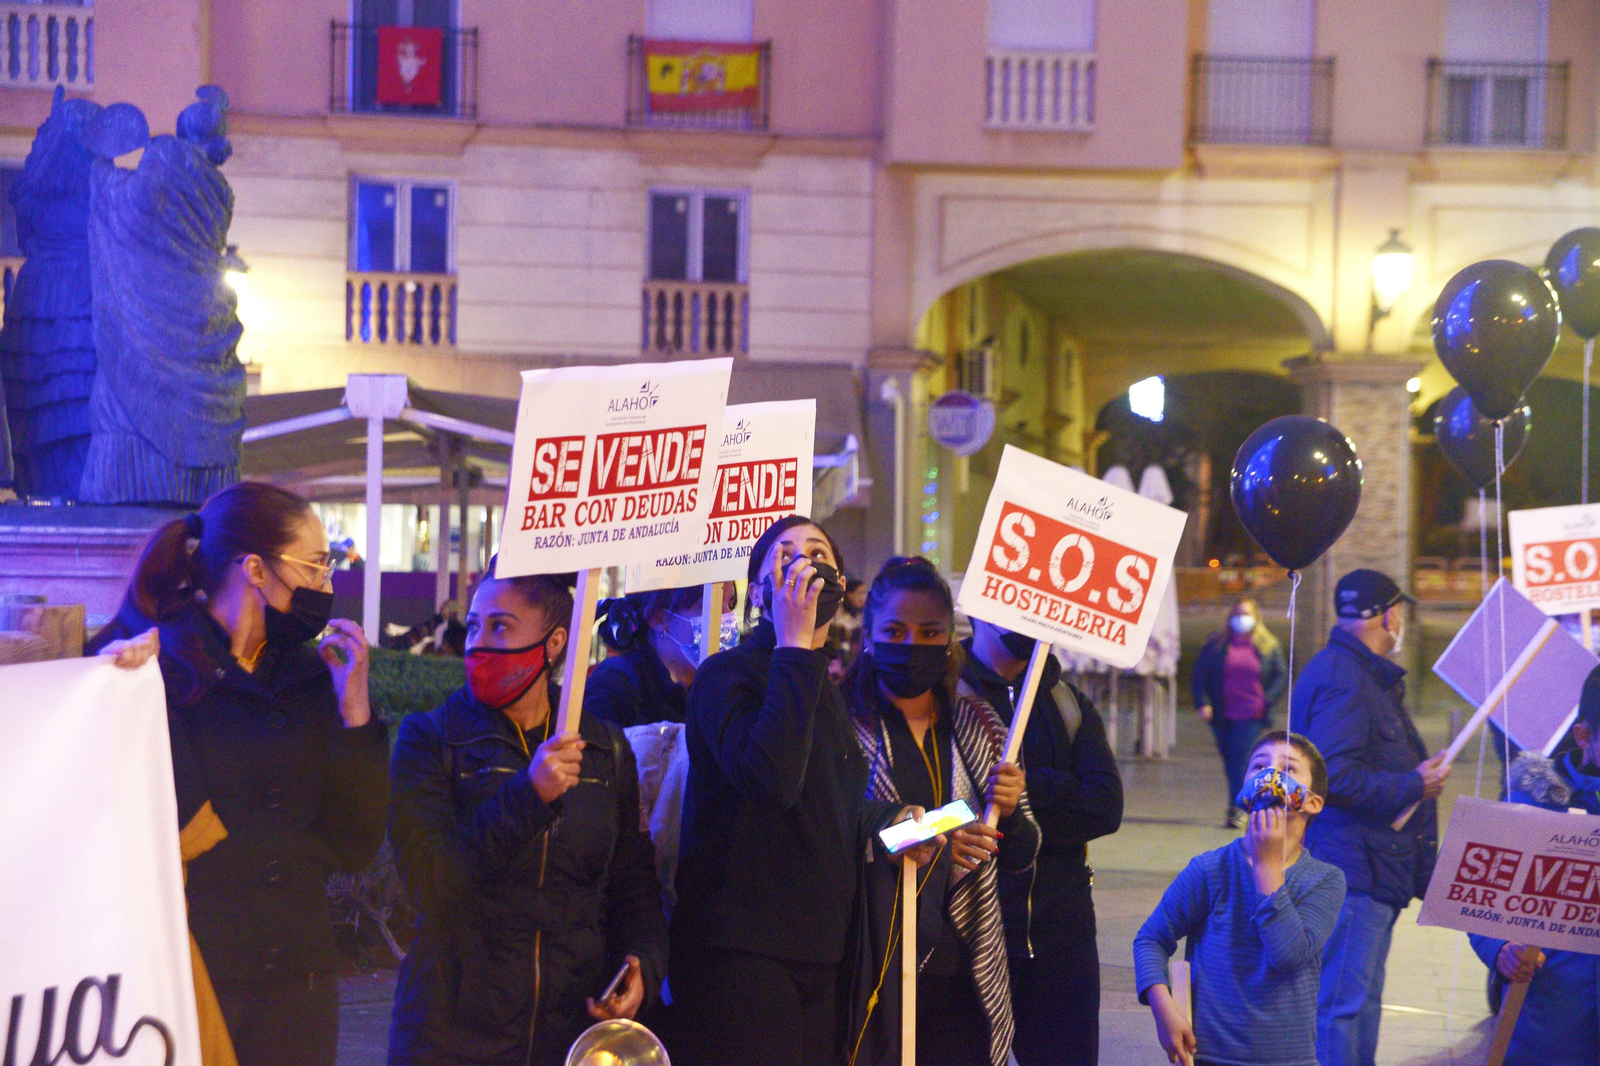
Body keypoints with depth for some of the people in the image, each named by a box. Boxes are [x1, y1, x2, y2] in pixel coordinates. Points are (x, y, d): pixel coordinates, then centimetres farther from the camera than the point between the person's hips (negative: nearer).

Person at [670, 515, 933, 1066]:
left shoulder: (829, 693, 19)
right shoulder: (726, 675, -8)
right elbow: (772, 778, -27)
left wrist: (889, 818, 8)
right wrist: (794, 643, -21)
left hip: (819, 955, 8)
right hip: (742, 953, -8)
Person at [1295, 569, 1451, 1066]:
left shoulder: (1368, 677, 18)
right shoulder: (1343, 679, -17)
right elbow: (1334, 777, -26)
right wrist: (1413, 786, -17)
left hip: (1374, 872, 11)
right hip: (1350, 873, -11)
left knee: (1363, 1000, 16)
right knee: (1341, 1003, -8)